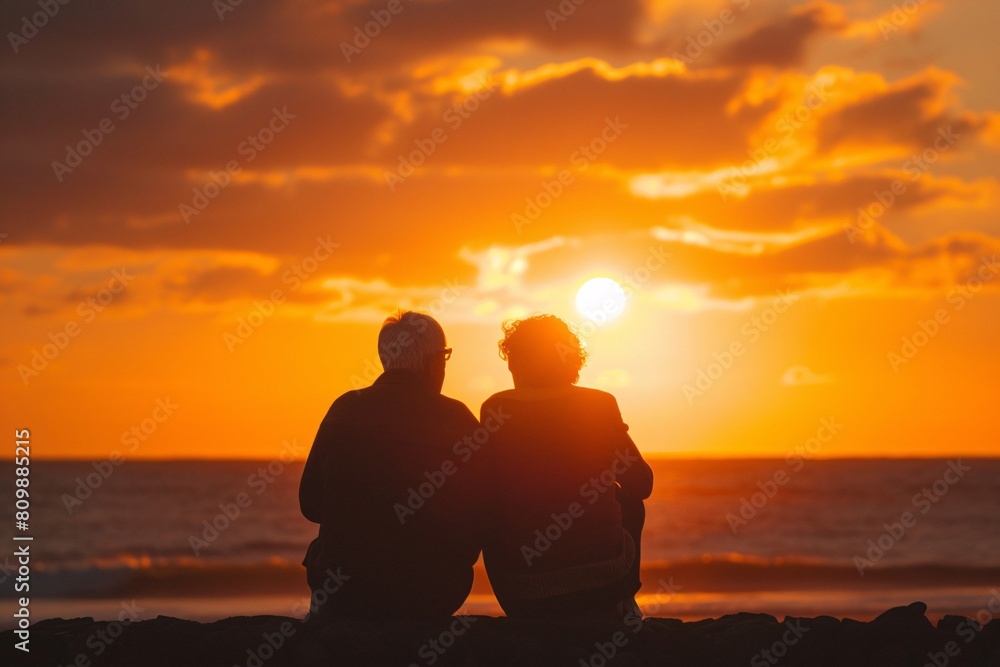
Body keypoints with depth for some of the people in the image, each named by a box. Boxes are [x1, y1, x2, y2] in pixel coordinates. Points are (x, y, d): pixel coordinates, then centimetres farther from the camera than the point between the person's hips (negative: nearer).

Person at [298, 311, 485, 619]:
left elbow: (311, 504, 5)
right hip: (431, 594, 0)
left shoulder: (344, 410, -2)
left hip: (345, 594, 0)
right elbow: (478, 515, -2)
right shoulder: (457, 421, -7)